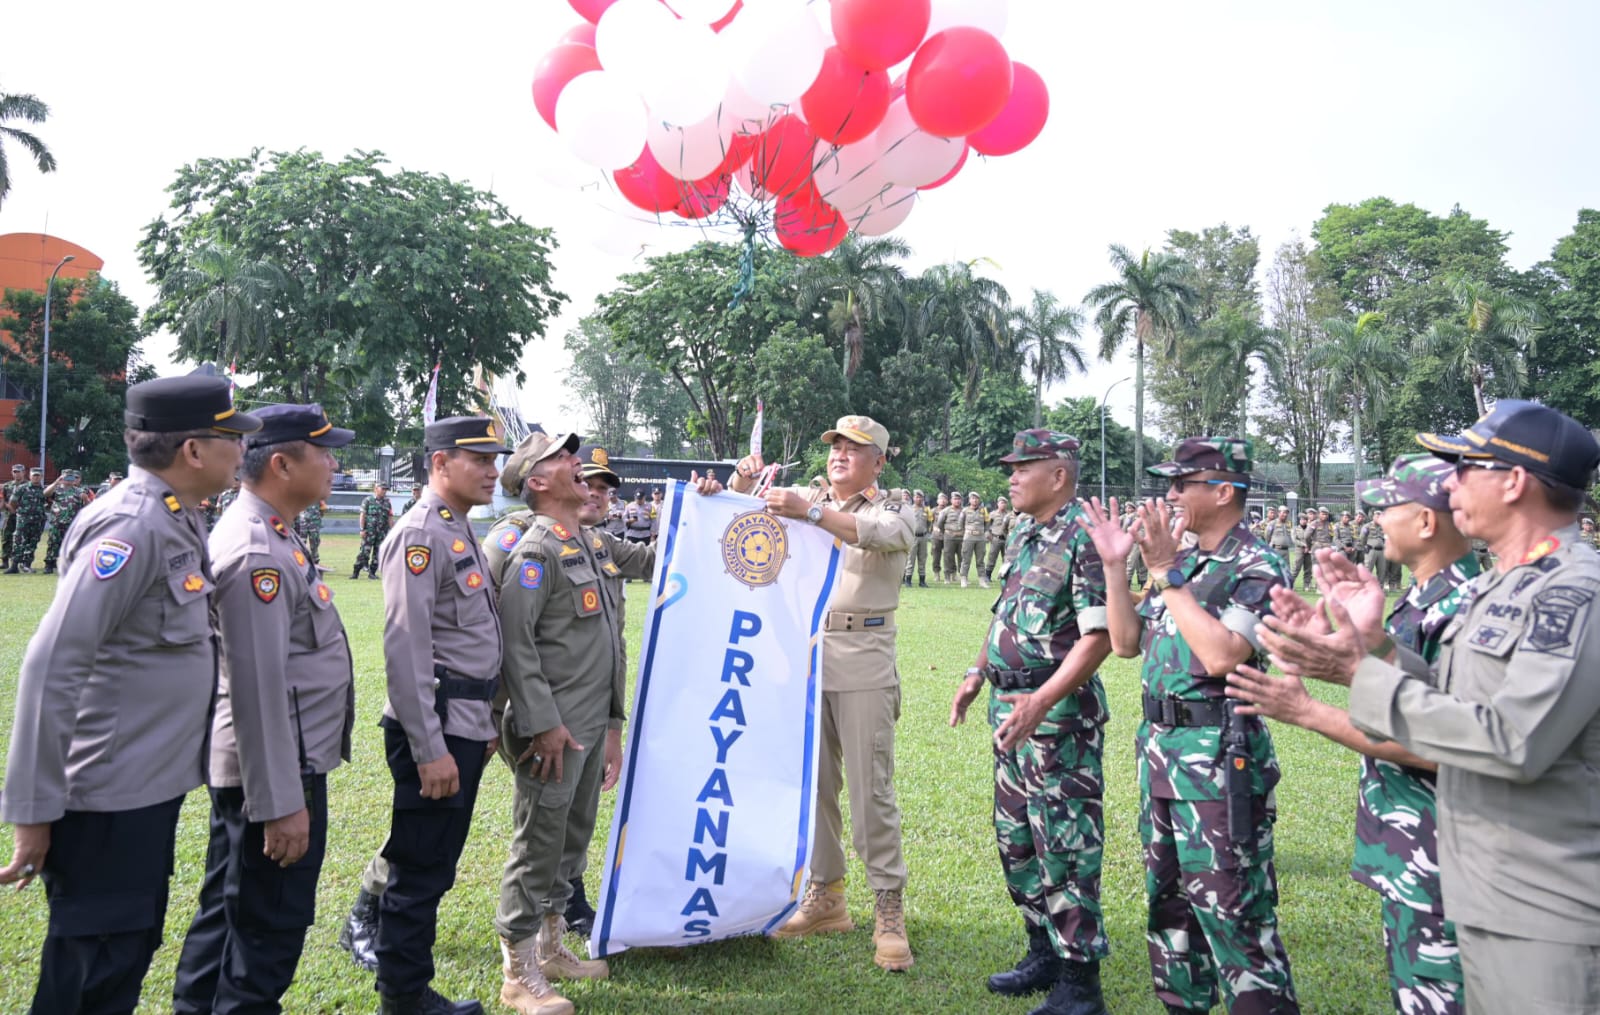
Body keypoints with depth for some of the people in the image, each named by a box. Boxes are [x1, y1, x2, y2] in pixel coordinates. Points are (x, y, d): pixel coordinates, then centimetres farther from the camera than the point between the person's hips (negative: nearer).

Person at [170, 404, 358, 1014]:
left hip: (287, 759, 10)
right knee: (270, 926, 3)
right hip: (273, 768, -10)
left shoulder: (268, 535, 11)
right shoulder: (257, 552, -22)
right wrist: (281, 803, -24)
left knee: (226, 911, 22)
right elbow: (258, 687, -26)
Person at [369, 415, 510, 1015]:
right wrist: (430, 750, -21)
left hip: (466, 725, 9)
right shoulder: (420, 536, -16)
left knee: (434, 868, 18)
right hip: (435, 731, -9)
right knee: (420, 874, 3)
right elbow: (406, 649, -21)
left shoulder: (463, 532, 14)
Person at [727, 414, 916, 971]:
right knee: (812, 782, 9)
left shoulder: (893, 514, 4)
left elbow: (872, 534, -20)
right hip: (803, 656, 4)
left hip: (862, 664, -4)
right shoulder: (806, 498, 16)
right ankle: (824, 895, 22)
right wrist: (744, 478, -2)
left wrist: (809, 511, -32)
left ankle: (889, 910, 4)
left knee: (871, 788, -5)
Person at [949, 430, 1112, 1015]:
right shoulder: (1021, 533, 12)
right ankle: (1044, 952, 32)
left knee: (1065, 845, -3)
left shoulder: (1083, 540, -16)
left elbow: (1098, 636, -21)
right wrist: (978, 673, 16)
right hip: (1010, 704, 9)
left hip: (1059, 710, -9)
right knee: (1015, 836, 17)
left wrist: (1042, 701, -27)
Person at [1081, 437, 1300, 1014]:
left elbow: (1221, 655, -26)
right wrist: (1114, 567, 3)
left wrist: (1165, 573, -20)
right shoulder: (1181, 560, 12)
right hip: (1160, 746, 9)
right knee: (1169, 900, 19)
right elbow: (1126, 642, 13)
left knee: (1231, 911, -3)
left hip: (1217, 755, -9)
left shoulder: (1256, 567, -12)